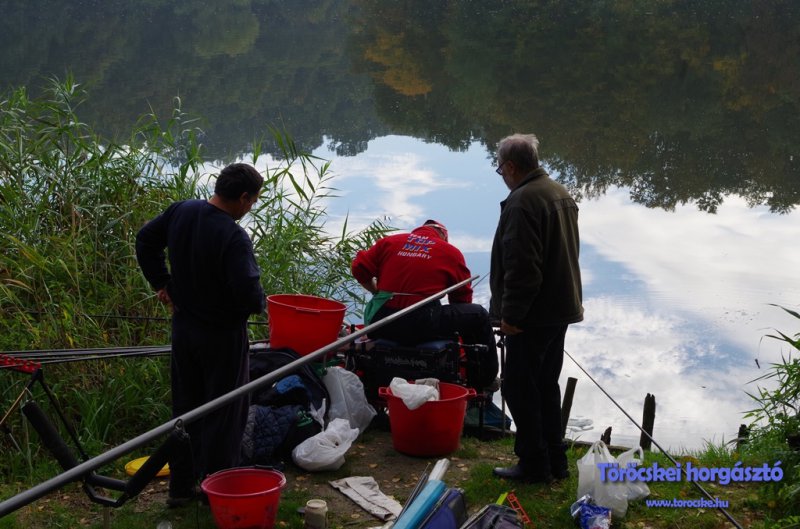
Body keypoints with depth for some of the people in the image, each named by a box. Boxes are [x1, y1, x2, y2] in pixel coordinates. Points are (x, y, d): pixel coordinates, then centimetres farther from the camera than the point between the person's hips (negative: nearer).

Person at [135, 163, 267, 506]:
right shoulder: (234, 238, -25)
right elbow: (248, 293, -29)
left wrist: (162, 282, 15)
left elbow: (145, 240, 13)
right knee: (225, 413, 8)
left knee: (185, 406, 17)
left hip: (183, 327, 7)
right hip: (223, 336, -7)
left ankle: (180, 487, 25)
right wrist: (259, 305, -7)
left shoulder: (180, 211, -2)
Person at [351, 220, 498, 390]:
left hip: (379, 326, 5)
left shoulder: (389, 241, 15)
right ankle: (483, 385, 18)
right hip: (422, 327, -5)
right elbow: (462, 297, 15)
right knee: (478, 315, 13)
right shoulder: (451, 252, 9)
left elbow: (359, 268, 9)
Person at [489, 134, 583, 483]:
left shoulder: (522, 201, -20)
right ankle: (555, 461, 24)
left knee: (519, 387, 0)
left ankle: (534, 464, 5)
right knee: (547, 385, 18)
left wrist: (511, 313, -18)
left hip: (533, 315, -10)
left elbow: (521, 266, -25)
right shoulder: (561, 194, 13)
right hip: (562, 307, 10)